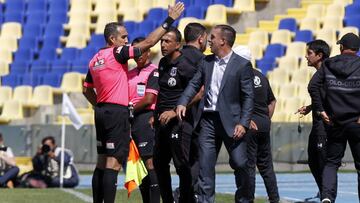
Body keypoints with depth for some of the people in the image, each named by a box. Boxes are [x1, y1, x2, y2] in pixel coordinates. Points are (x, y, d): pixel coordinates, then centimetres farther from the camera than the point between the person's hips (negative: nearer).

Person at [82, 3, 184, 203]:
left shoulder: (95, 59, 13)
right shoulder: (117, 53, -10)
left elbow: (87, 90, 20)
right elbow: (148, 42, -10)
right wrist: (169, 21, -5)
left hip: (101, 112, 9)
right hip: (117, 112, -9)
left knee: (102, 162, 12)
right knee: (114, 163, -10)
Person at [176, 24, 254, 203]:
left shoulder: (242, 65, -5)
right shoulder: (206, 62, 10)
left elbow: (248, 97, -7)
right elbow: (195, 84, 12)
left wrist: (243, 123, -15)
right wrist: (182, 103, -7)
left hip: (230, 121, -4)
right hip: (208, 120, 4)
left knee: (240, 164, -3)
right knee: (205, 166, 2)